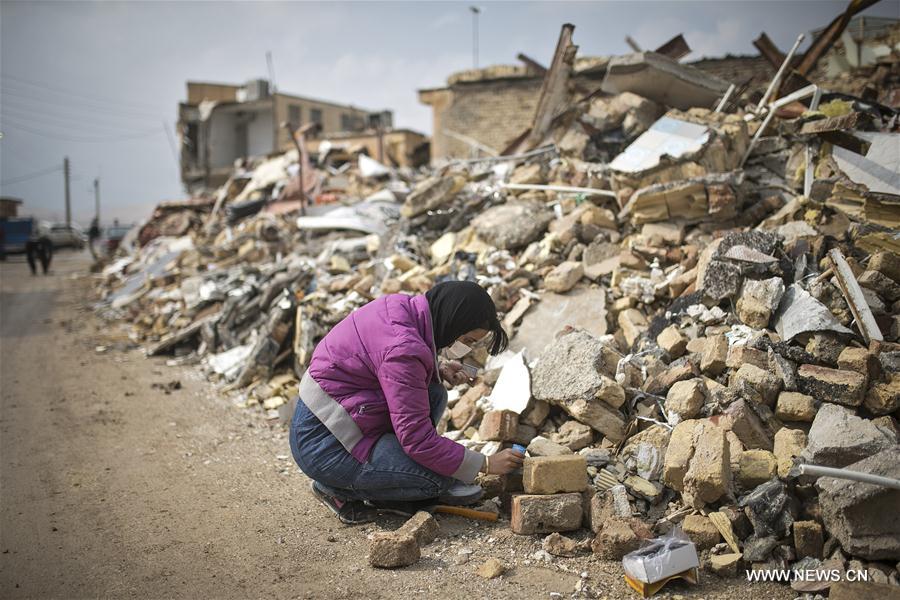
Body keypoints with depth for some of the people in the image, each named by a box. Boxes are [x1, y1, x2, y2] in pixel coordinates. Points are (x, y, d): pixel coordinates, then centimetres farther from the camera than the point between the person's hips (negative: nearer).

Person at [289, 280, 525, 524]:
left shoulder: (402, 306, -1)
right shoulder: (402, 348, -27)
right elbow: (417, 439, -24)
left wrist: (439, 369, 1)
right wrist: (485, 464, -15)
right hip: (324, 445, -10)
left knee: (433, 395, 3)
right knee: (441, 477, -13)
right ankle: (338, 490, 1)